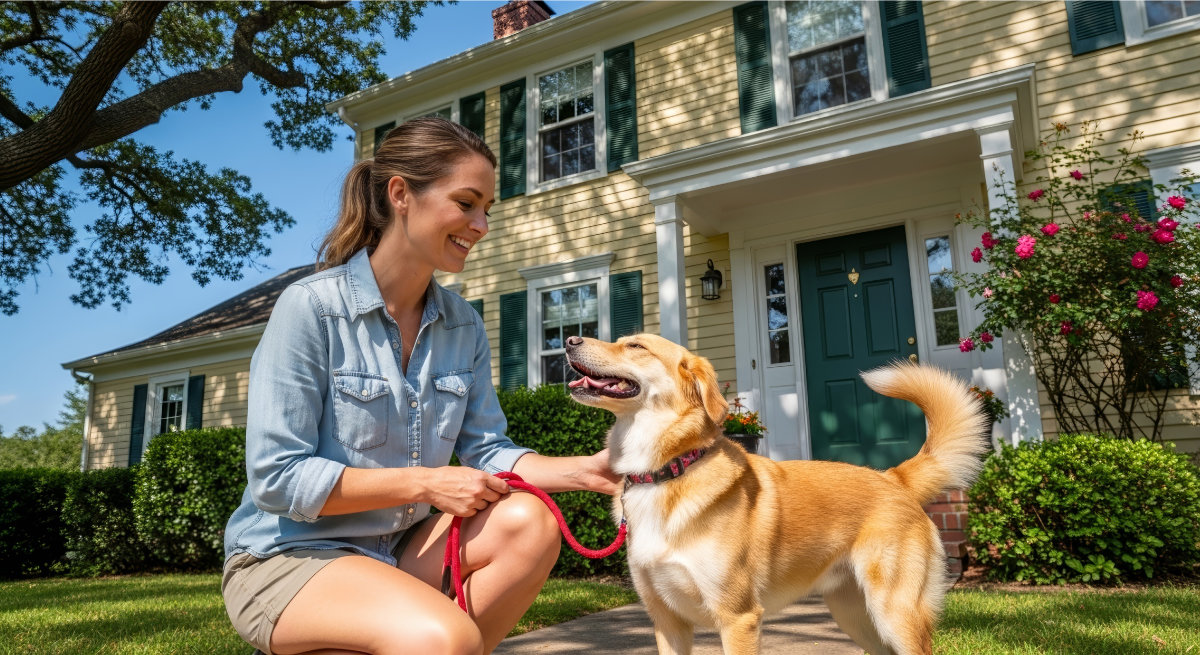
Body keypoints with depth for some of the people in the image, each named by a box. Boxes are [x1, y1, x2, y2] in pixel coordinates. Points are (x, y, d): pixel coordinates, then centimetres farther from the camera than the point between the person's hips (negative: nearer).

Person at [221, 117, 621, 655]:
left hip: (399, 549, 6)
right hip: (291, 556, -6)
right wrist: (425, 483, -19)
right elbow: (276, 478, -18)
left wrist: (587, 469, -16)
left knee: (528, 522, -20)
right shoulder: (311, 307, -15)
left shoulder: (464, 326, 3)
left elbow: (487, 452, 0)